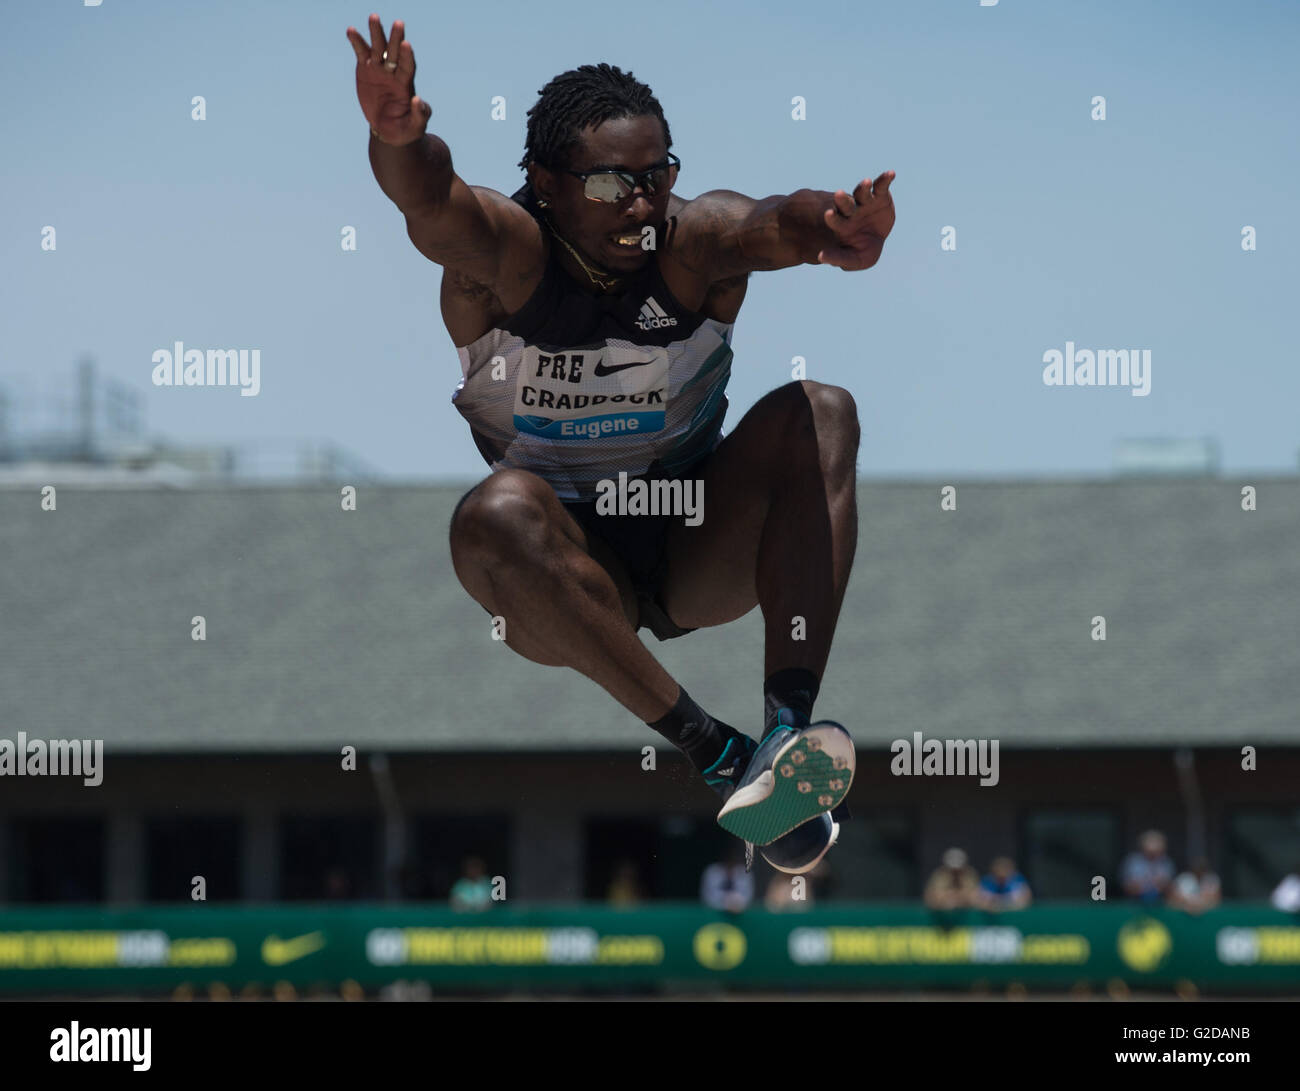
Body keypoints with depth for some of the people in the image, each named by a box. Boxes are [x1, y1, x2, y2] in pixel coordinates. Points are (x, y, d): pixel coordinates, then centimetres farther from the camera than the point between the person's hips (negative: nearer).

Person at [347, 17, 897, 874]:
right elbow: (428, 198, -37)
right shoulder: (504, 250, -14)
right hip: (566, 570, -2)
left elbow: (774, 225, -36)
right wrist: (398, 141, -62)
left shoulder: (694, 241, -12)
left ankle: (790, 730, -39)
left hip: (698, 551, 2)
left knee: (818, 415, -23)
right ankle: (716, 754, -39)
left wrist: (830, 232, -61)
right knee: (496, 517, -35)